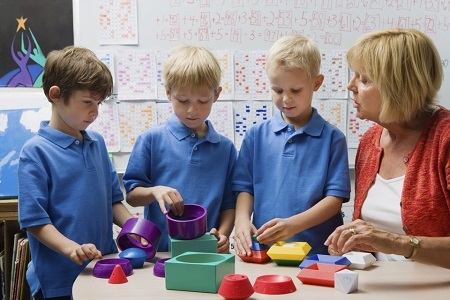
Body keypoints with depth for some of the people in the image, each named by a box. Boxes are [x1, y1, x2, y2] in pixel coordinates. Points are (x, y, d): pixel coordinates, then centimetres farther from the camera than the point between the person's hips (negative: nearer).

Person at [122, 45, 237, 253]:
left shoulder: (225, 147, 11)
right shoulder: (151, 139, 5)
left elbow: (229, 203, 12)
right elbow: (131, 195, 5)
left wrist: (222, 235, -4)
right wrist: (154, 191, -14)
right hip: (160, 252, -2)